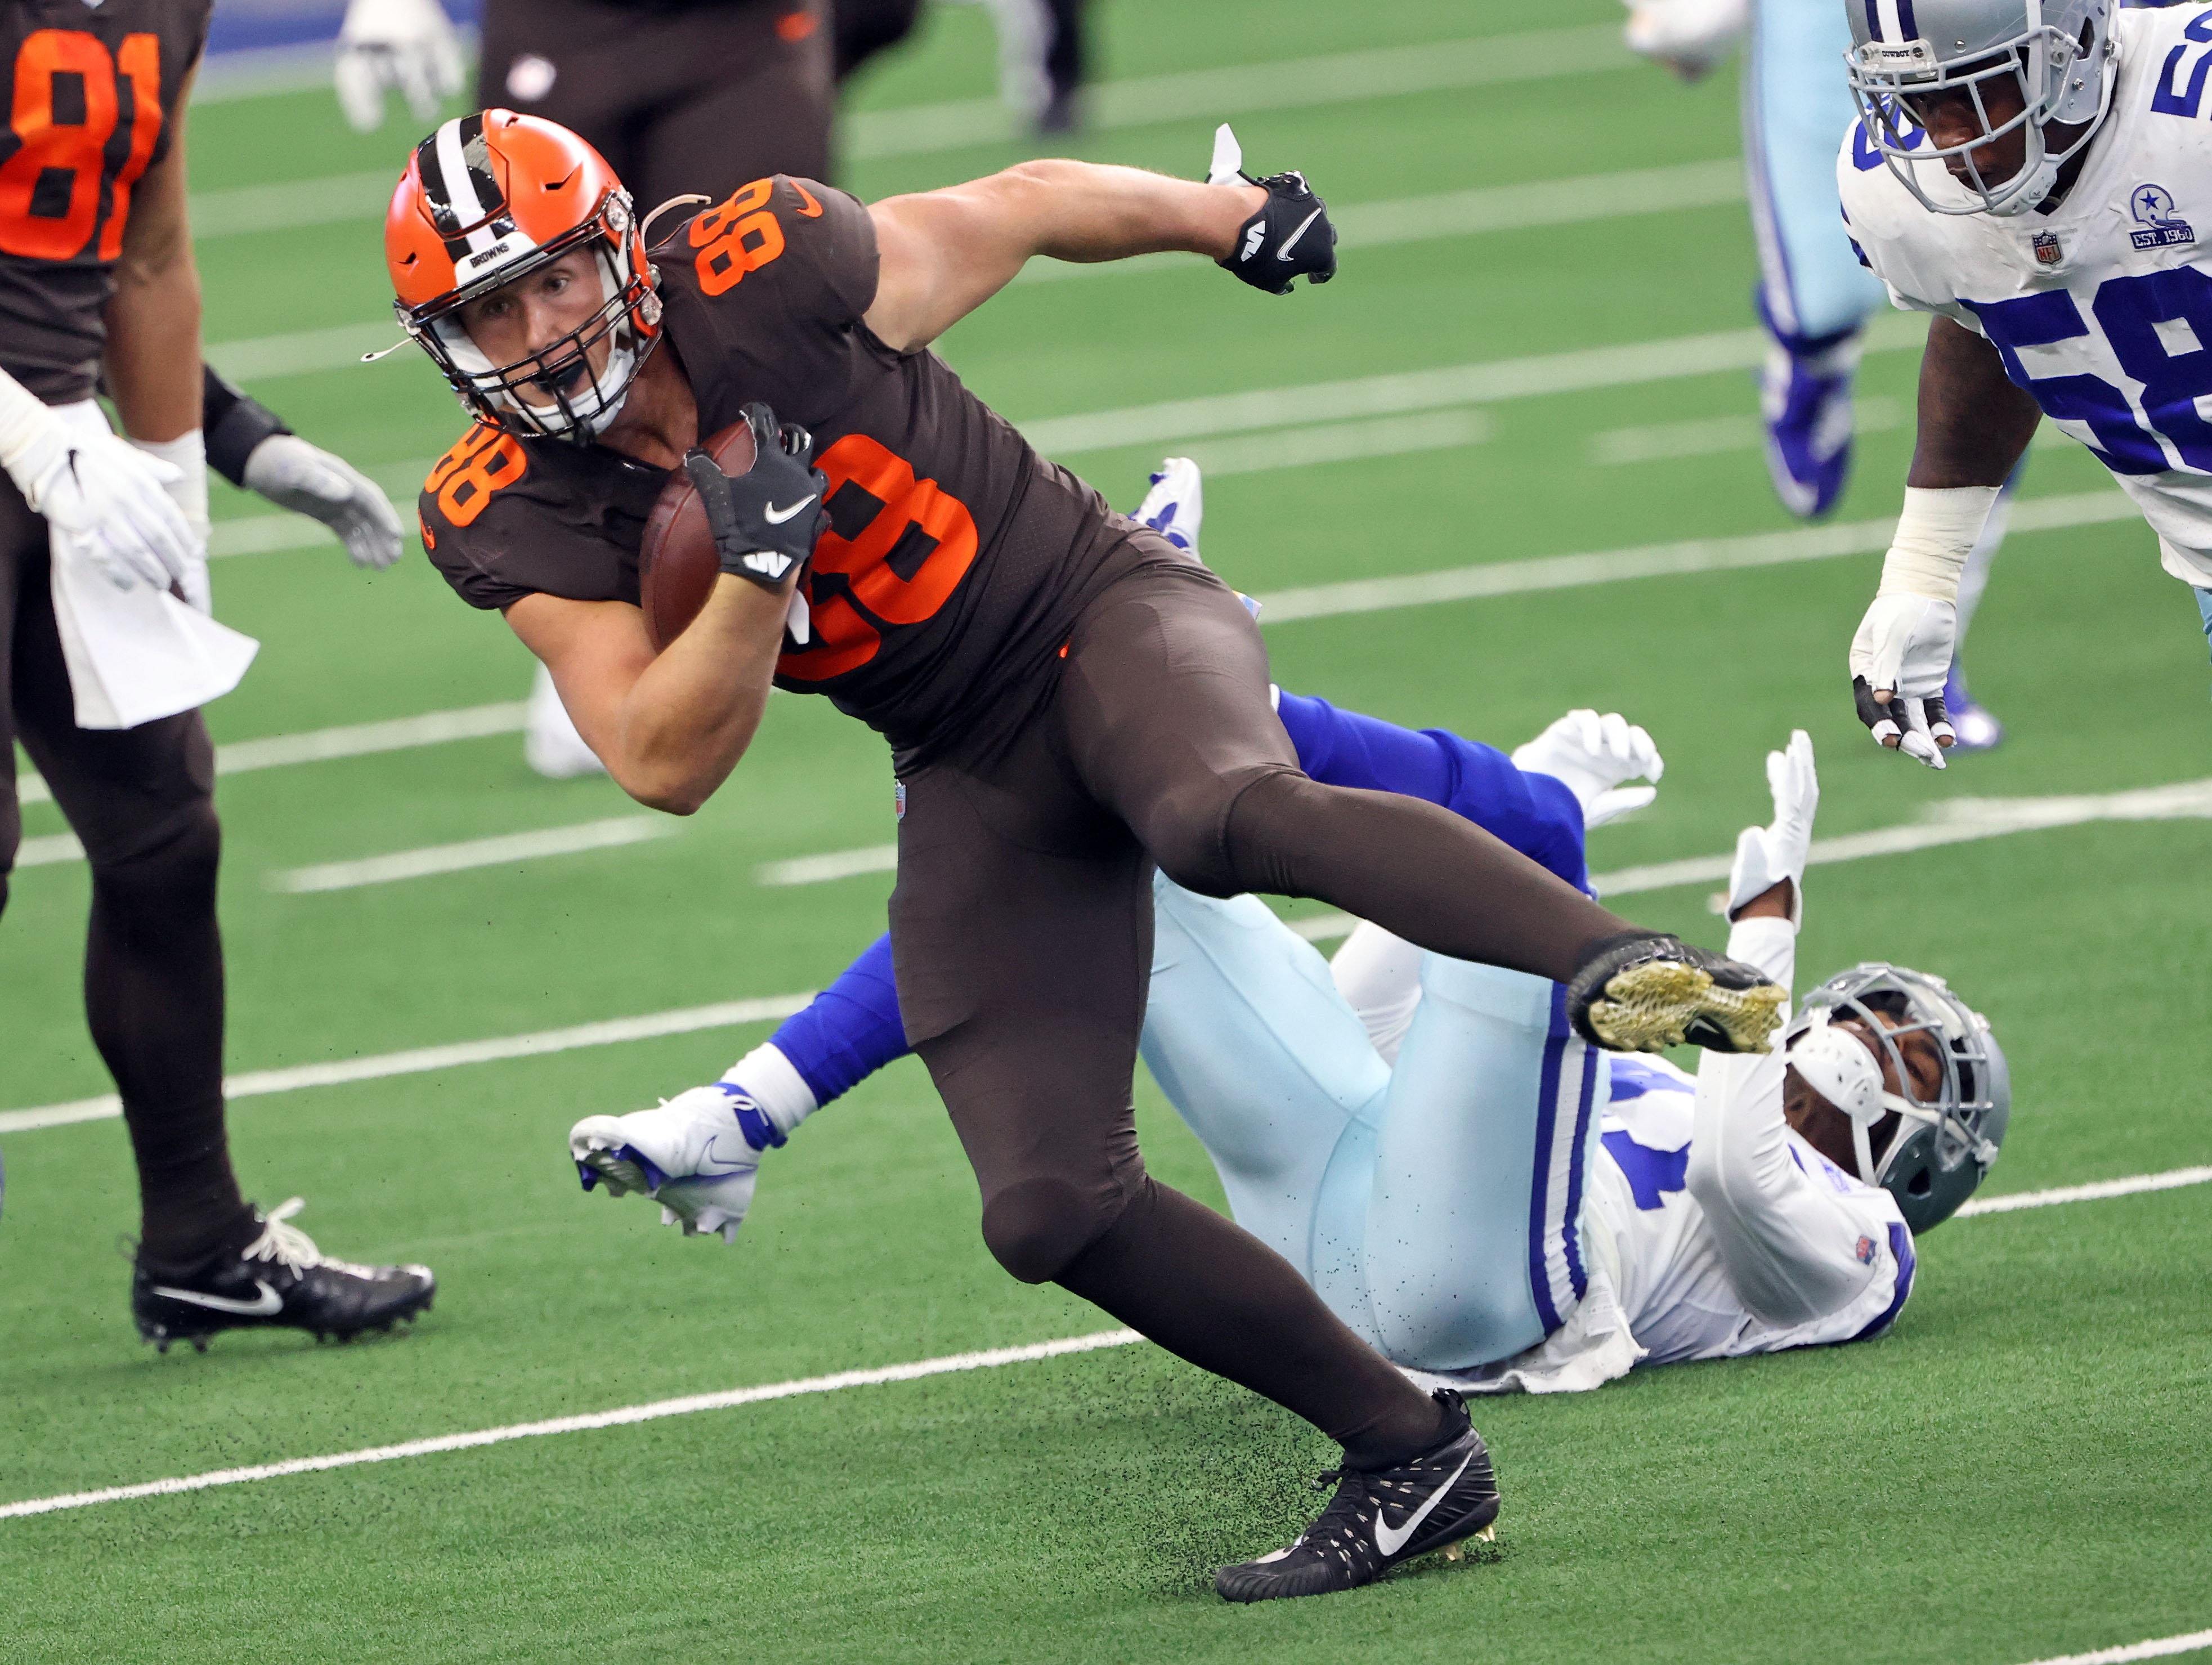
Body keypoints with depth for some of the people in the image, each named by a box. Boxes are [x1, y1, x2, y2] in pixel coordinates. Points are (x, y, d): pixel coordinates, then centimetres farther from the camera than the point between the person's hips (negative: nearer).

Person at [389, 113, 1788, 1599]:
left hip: (1098, 609, -4)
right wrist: (756, 570, -30)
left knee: (1225, 818, -41)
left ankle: (1623, 963, -46)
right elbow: (666, 766, -14)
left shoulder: (769, 278, -17)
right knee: (1050, 1209, -10)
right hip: (973, 778, 4)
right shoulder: (513, 517, -9)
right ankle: (1410, 1453, 0)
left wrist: (1226, 215, 17)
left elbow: (1028, 205, 2)